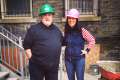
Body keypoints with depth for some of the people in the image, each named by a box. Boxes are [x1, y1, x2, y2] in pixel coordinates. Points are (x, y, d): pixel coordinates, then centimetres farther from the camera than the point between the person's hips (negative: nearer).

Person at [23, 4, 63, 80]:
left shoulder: (57, 30, 9)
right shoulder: (34, 29, -7)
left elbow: (61, 43, 20)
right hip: (37, 66, -5)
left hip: (53, 66, 5)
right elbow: (26, 45, -6)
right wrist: (32, 58, -9)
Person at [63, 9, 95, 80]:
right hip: (68, 59, 4)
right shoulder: (66, 31, 1)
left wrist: (87, 50, -6)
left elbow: (92, 40, -3)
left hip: (79, 59, -4)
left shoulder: (82, 30, -11)